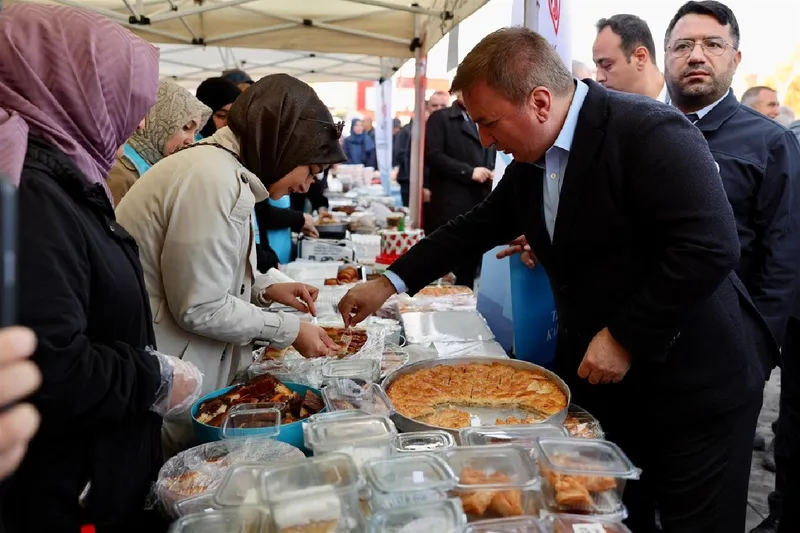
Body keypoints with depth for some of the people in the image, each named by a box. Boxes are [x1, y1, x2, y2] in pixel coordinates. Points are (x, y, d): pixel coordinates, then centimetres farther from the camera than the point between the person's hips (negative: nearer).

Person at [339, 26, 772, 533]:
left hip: (691, 386, -6)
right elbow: (479, 226, 13)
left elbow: (710, 249, -25)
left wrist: (626, 338, -21)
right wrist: (391, 282, 10)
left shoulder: (651, 132, -20)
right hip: (597, 377, 7)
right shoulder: (530, 160, 4)